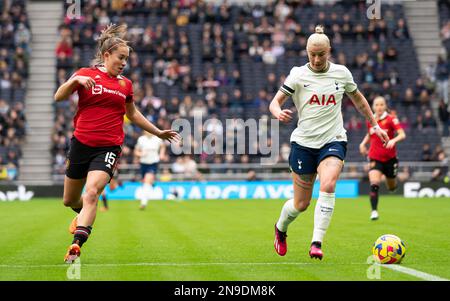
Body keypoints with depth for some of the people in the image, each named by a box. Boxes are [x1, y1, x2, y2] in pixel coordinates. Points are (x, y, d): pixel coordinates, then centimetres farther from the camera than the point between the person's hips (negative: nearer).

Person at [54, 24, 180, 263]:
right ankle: (83, 215, 49)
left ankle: (76, 246, -28)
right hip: (81, 143, 0)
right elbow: (58, 97, -10)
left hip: (109, 148, 0)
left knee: (91, 193, -23)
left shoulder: (125, 84, 11)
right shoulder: (86, 74, 1)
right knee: (69, 200, 14)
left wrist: (159, 133, 29)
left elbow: (132, 114, 27)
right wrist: (76, 80, -27)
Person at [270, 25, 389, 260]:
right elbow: (275, 102, -7)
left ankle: (317, 243, -27)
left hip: (333, 141, 1)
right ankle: (280, 228, 39)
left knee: (328, 185, -28)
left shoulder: (341, 73, 4)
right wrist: (279, 113, -30)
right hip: (303, 142, -1)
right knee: (301, 204, 5)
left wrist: (375, 125, 22)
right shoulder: (298, 75, -4)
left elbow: (357, 98, 21)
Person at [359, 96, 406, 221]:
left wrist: (393, 140, -39)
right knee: (374, 184, -20)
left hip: (390, 158, -1)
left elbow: (402, 135, -20)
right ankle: (374, 211, -16)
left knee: (392, 187, 14)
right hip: (375, 158, 1)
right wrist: (363, 143, 7)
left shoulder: (391, 119, -10)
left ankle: (392, 179, 51)